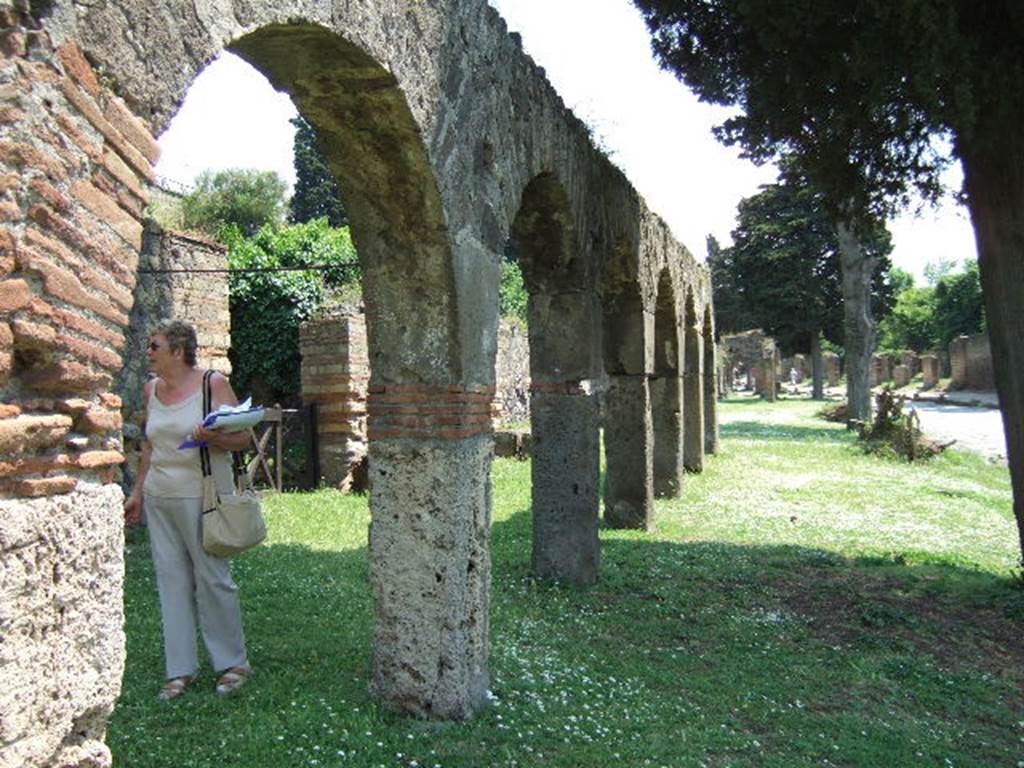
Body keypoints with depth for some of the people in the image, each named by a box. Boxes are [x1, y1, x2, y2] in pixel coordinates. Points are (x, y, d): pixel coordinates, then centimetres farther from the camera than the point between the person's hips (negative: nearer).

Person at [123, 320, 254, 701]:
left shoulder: (214, 384, -6)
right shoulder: (151, 389, 11)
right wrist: (138, 490, 19)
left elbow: (242, 438, -6)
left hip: (201, 495, -6)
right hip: (159, 498, 6)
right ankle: (181, 669, 18)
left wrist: (212, 438, -24)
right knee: (171, 579, 8)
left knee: (212, 577, 0)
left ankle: (232, 662, 15)